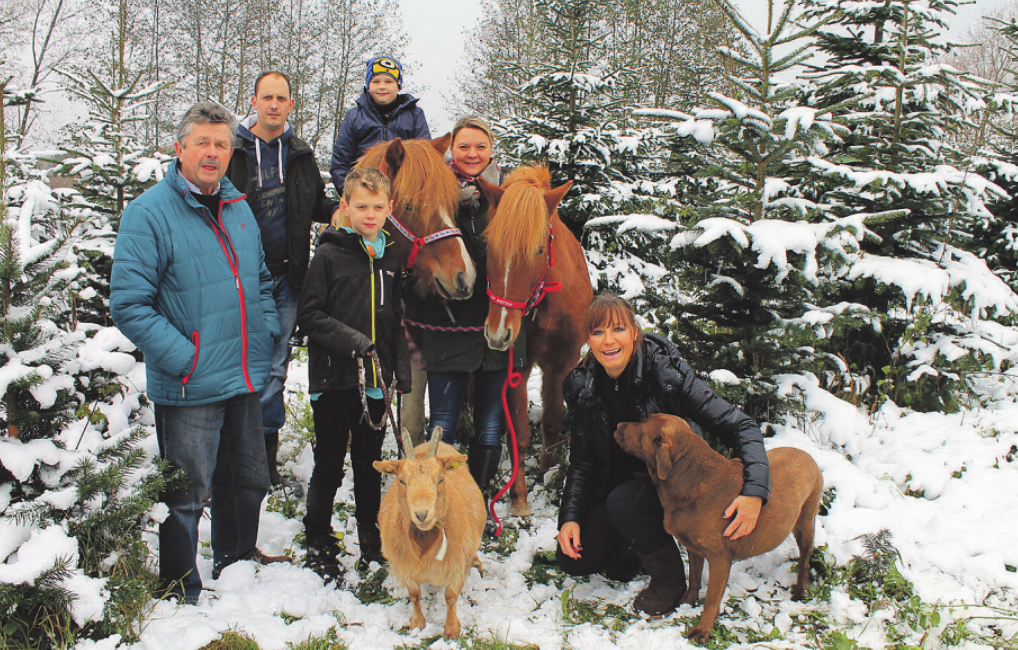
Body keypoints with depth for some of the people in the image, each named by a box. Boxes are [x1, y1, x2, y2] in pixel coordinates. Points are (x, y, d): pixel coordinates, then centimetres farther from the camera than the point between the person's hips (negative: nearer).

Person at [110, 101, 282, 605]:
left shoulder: (239, 207, 9)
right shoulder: (148, 214, -12)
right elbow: (128, 306, -17)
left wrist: (270, 334, 8)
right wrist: (185, 359, -19)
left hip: (246, 379, 7)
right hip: (189, 388, -6)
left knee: (247, 482, 20)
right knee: (186, 495, 4)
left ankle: (237, 565, 41)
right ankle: (181, 593, 23)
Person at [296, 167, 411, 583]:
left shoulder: (389, 262, 11)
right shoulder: (329, 256, -6)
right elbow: (309, 315, -10)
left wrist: (402, 373, 9)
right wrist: (352, 341, -20)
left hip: (375, 381, 5)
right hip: (334, 380, -5)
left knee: (370, 466, 16)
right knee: (328, 467, 5)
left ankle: (372, 544, 30)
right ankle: (318, 546, 20)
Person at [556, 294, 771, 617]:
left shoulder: (667, 373, -22)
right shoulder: (583, 385, -8)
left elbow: (739, 426, -22)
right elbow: (583, 460, 0)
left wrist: (755, 492, -37)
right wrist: (570, 517, -15)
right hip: (617, 480, 4)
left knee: (622, 502, -34)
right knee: (574, 560, -12)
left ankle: (671, 578, -7)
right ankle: (627, 546, 21)